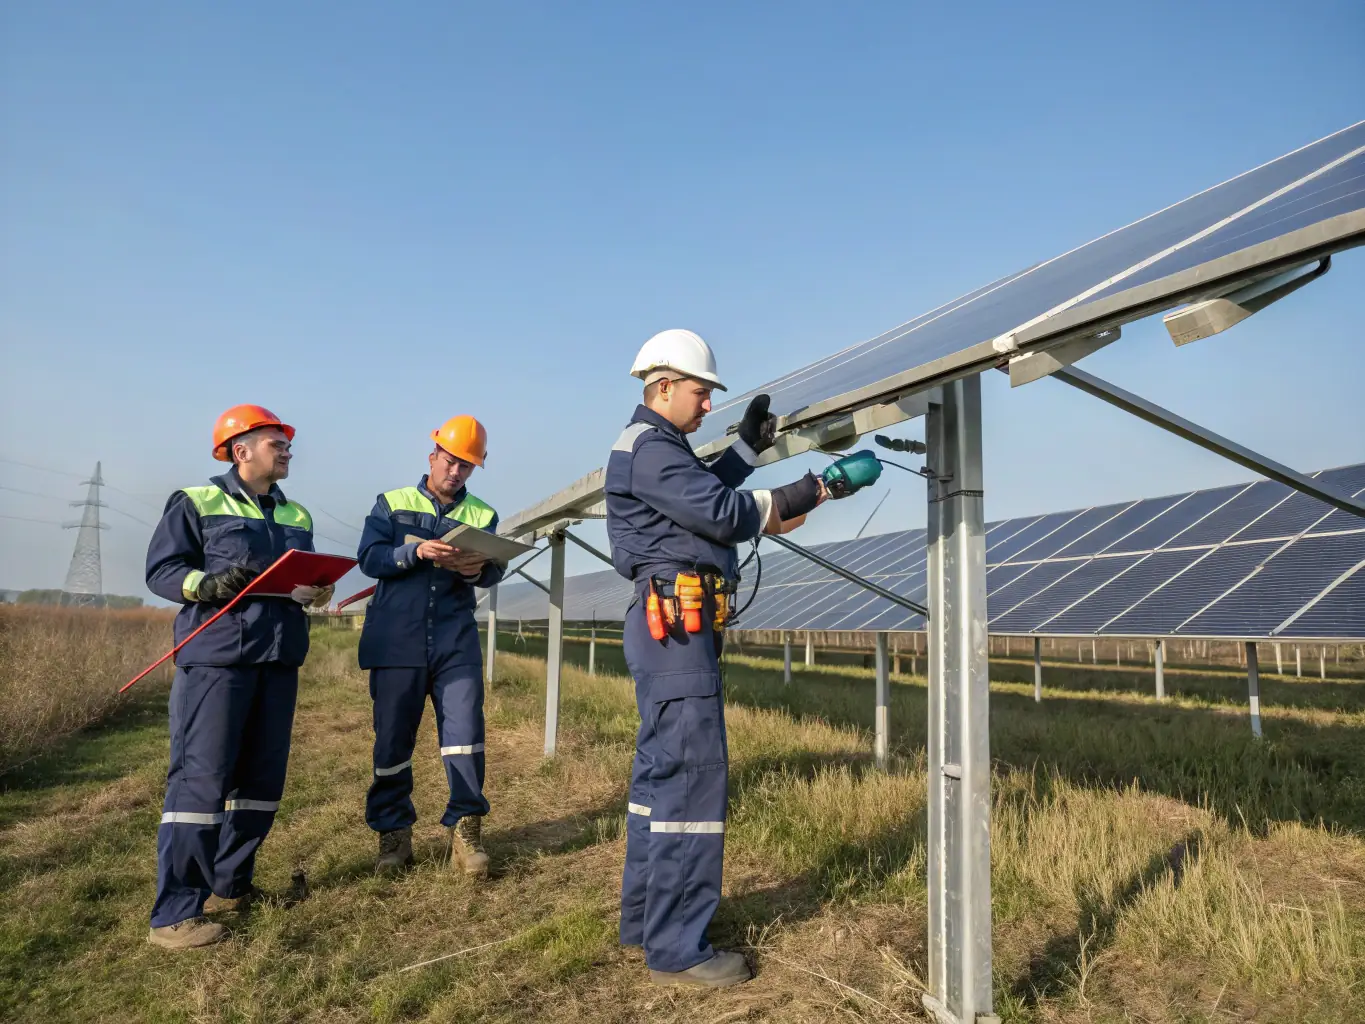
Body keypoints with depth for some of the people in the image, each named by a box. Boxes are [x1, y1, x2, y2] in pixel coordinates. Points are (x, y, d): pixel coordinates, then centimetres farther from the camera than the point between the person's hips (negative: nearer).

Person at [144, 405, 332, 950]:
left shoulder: (297, 516, 18)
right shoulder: (196, 502, 0)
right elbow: (161, 569, -4)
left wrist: (318, 591, -4)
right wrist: (208, 584, -23)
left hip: (279, 660, 7)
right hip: (215, 658, -6)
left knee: (263, 778, 10)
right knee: (200, 778, -8)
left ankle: (228, 885, 25)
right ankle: (174, 913, -1)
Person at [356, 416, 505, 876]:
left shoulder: (482, 515, 11)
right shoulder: (392, 503, 8)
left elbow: (495, 571, -2)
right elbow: (369, 558, -5)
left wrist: (477, 570, -26)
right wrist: (417, 551, -23)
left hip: (456, 642, 1)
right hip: (397, 641, -1)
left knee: (465, 729, -7)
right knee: (392, 737, 5)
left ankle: (464, 830, 2)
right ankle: (393, 833, 19)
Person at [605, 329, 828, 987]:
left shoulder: (655, 447, 20)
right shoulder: (649, 447, -13)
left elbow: (702, 496, 24)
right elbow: (721, 513, -17)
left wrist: (748, 447, 22)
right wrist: (790, 500, -5)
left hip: (670, 627, 11)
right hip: (676, 626, -11)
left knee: (660, 772, 15)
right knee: (690, 777, -8)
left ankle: (644, 918, 26)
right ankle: (676, 950, 1)